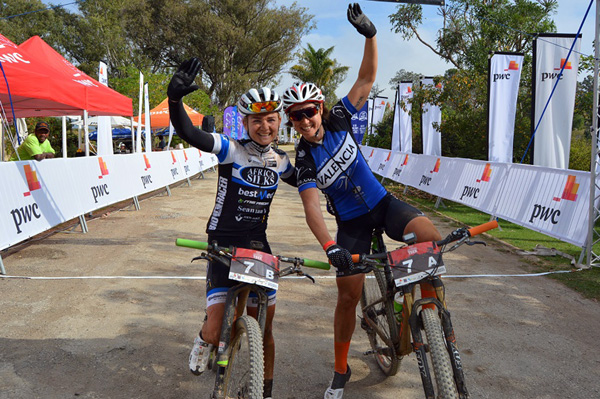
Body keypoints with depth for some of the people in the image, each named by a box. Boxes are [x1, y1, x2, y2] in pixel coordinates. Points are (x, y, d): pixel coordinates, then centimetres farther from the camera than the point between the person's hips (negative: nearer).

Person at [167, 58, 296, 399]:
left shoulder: (281, 162, 5)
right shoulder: (232, 150, -11)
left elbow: (304, 183, 27)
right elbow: (189, 134, -28)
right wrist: (176, 98, -44)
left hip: (258, 246, 4)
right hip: (224, 246, -4)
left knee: (265, 328, 9)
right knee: (216, 334, -8)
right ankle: (205, 340, 31)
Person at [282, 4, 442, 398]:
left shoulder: (339, 119, -7)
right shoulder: (304, 158, -15)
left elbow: (367, 78, -7)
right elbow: (312, 206, -26)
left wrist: (370, 34, -23)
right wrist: (330, 247, -42)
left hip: (383, 203, 2)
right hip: (351, 222, -2)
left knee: (431, 237, -28)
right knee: (348, 294, -5)